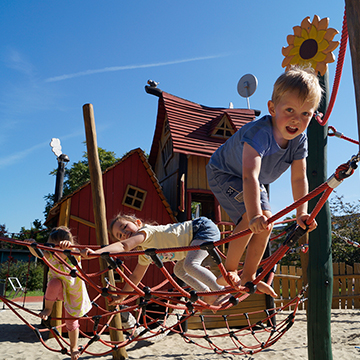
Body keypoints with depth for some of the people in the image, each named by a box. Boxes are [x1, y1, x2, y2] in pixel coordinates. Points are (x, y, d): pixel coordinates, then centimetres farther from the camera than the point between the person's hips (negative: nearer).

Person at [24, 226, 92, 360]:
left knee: (71, 321, 9)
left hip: (73, 292, -1)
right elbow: (37, 253, -35)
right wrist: (31, 245, -59)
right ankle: (48, 308, -9)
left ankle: (74, 347, 37)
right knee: (54, 282, -35)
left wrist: (69, 246, -71)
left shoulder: (74, 256, -28)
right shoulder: (51, 257, -20)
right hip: (59, 290, 1)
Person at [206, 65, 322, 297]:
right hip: (223, 174, -7)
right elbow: (250, 176, -52)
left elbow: (299, 178, -19)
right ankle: (228, 272, -7)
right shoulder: (259, 132, -40)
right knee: (251, 218, -24)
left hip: (256, 182, 7)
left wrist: (302, 212, -31)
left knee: (267, 223, -1)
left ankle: (249, 277, 14)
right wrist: (255, 214, -62)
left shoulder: (300, 139, -18)